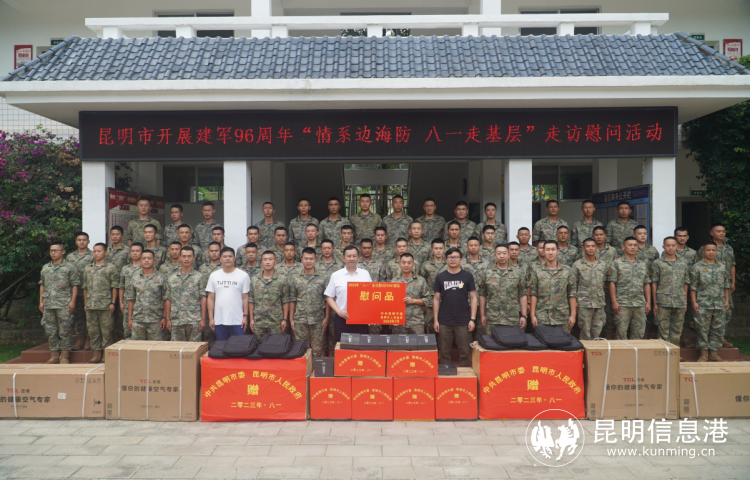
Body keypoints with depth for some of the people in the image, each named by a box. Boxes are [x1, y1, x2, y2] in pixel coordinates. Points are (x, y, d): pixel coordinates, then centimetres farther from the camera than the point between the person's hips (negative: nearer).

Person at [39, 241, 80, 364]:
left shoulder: (70, 267, 0)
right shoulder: (45, 268, 14)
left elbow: (75, 285, -3)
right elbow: (42, 285, 19)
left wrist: (72, 301, -9)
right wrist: (41, 301, 13)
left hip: (64, 304, -5)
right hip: (48, 304, 5)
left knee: (64, 331, -2)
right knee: (50, 331, 8)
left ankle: (65, 355, 5)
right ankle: (54, 355, 17)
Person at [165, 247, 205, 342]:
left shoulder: (199, 277, 4)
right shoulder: (171, 278, 13)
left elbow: (203, 298, -1)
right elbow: (168, 300, 12)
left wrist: (203, 319, -8)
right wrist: (168, 319, 6)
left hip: (194, 321, -3)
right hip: (176, 321, 3)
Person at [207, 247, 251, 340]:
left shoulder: (243, 275, 2)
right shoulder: (214, 275, 8)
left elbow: (245, 298, 1)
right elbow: (210, 298, 7)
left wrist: (245, 316, -5)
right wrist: (210, 318, 2)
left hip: (237, 320, -2)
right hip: (219, 321, 2)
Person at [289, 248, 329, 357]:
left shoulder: (322, 277, 3)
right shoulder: (294, 276, 5)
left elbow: (327, 299, 4)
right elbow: (292, 299, 6)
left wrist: (326, 318, -2)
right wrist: (291, 319, 3)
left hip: (318, 320, 0)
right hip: (300, 319, 1)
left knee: (318, 350, 3)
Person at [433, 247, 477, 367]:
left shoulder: (467, 276, 4)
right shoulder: (440, 277, 6)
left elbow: (473, 298, 3)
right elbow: (436, 299, 7)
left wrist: (472, 319, -4)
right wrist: (435, 320, 1)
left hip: (463, 321, -1)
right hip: (444, 322, 1)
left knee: (465, 353, 4)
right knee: (444, 353, 7)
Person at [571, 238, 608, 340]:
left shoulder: (603, 265, 10)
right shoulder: (577, 265, 1)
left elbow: (603, 282, 16)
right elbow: (574, 284, 1)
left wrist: (602, 298, 10)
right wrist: (575, 301, -4)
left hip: (599, 303, 3)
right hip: (584, 303, -3)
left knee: (597, 332, 8)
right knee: (585, 332, 0)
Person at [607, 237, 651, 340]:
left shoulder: (643, 265, 15)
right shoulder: (616, 264, 1)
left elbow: (646, 284, 16)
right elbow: (612, 283, -4)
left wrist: (648, 302, 8)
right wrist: (614, 302, -12)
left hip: (640, 304, 5)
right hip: (622, 304, -4)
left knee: (639, 333, 7)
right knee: (621, 333, -2)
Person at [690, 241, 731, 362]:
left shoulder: (722, 267, 11)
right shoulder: (697, 267, -2)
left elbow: (726, 285, 16)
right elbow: (693, 286, -4)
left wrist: (727, 301, 10)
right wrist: (694, 302, -9)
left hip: (719, 305, 4)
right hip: (703, 305, -4)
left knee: (718, 330, 7)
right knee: (703, 329, 0)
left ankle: (714, 353, 17)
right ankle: (704, 354, 9)